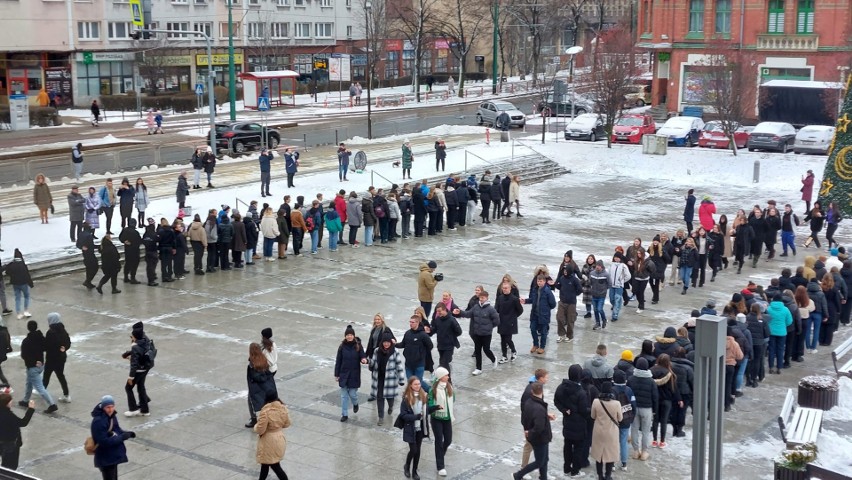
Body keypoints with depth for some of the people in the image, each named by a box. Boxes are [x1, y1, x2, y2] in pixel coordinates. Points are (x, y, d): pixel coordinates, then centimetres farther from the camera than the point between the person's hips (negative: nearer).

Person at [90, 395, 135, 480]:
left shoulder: (112, 416, 3)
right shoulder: (98, 421, -25)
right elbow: (103, 441, -28)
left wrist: (127, 433, -5)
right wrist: (122, 437, -26)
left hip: (113, 455, 9)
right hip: (105, 458, -9)